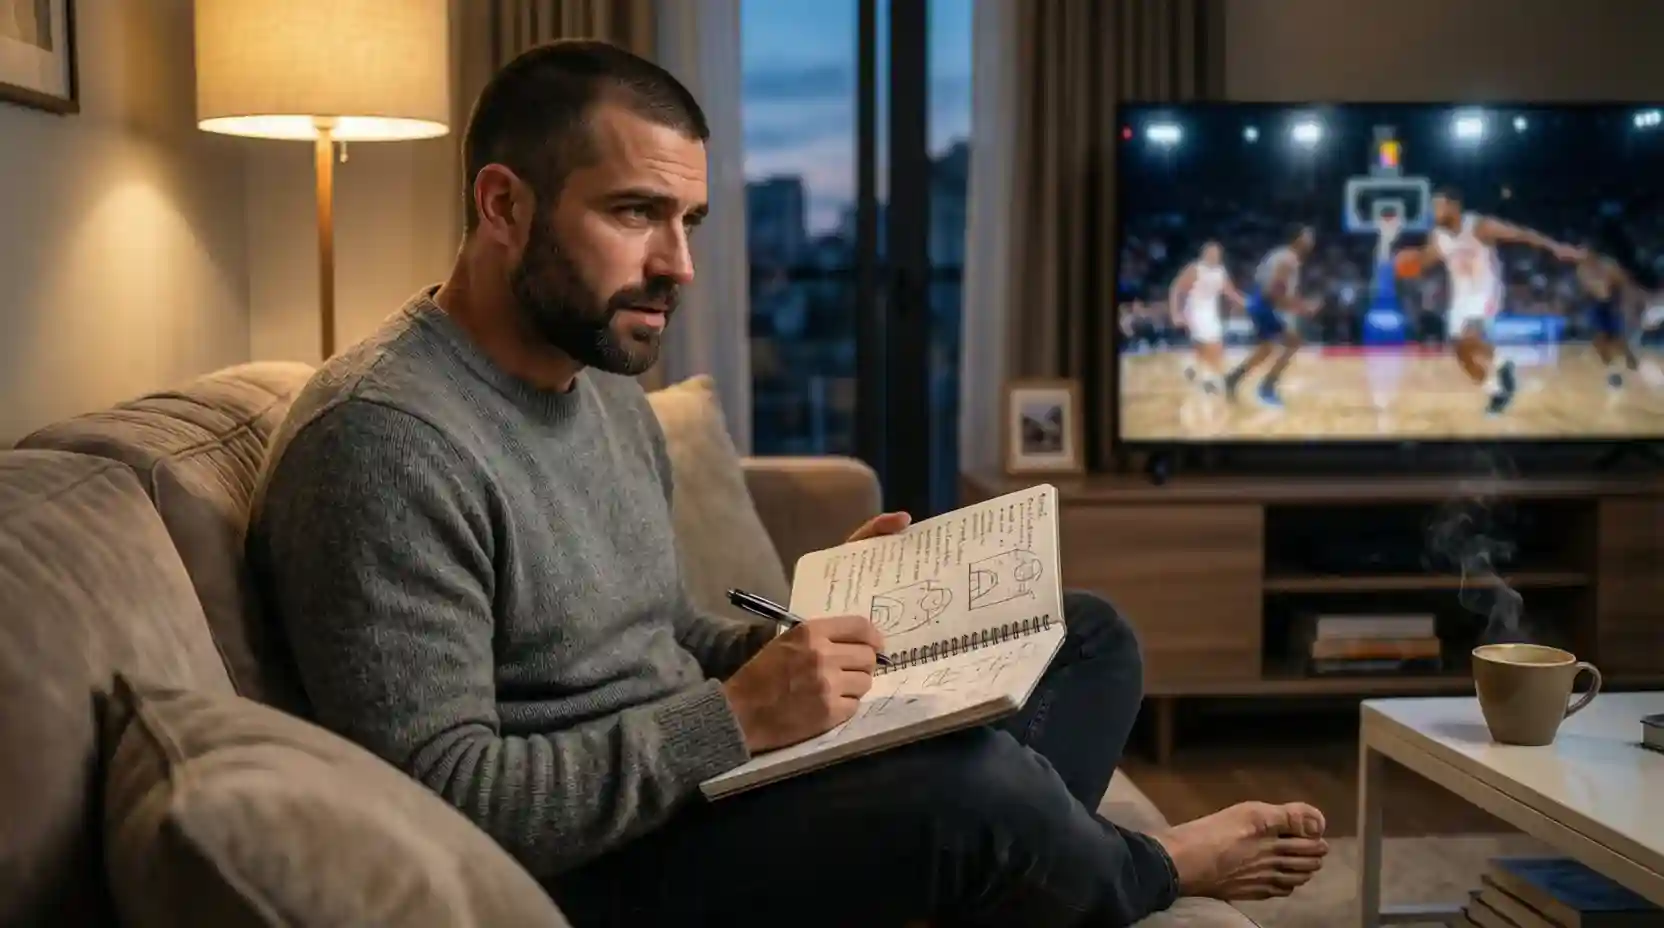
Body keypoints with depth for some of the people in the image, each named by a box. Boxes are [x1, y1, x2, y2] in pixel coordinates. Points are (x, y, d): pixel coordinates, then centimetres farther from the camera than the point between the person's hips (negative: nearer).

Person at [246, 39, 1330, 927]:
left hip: (697, 793, 10)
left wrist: (811, 638, -2)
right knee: (976, 780, -30)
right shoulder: (385, 442, -21)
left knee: (1088, 637, 10)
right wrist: (733, 719, -27)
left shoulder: (610, 389, 11)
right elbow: (439, 796, -25)